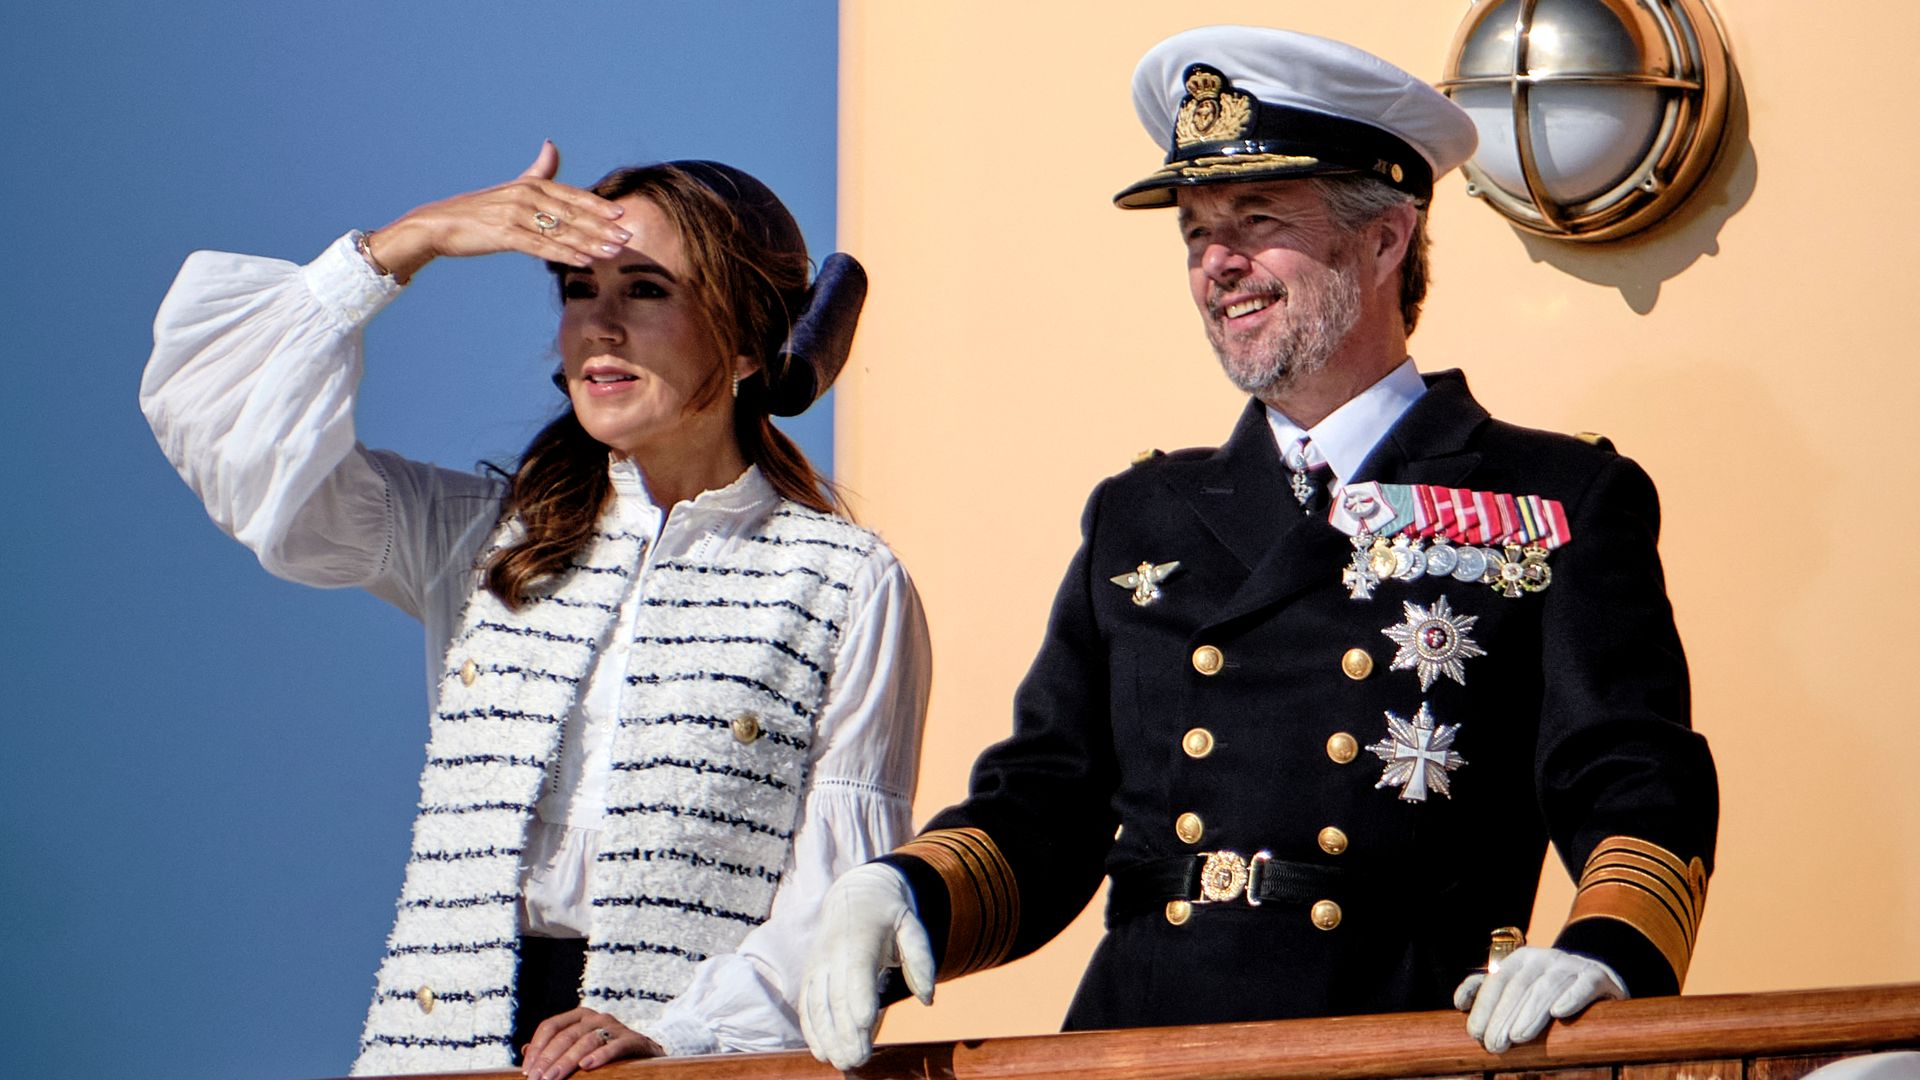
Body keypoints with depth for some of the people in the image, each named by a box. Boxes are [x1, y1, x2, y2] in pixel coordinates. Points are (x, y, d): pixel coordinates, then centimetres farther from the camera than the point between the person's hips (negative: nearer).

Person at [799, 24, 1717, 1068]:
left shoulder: (1569, 506, 9)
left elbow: (1638, 792, 0)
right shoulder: (1137, 519, 20)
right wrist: (905, 896, -3)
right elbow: (1043, 803, 17)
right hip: (1141, 1056, 3)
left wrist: (1604, 952, -20)